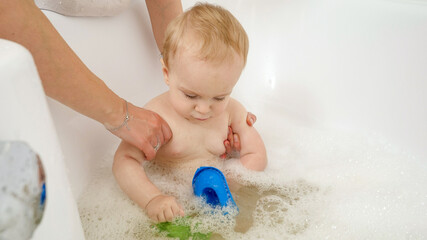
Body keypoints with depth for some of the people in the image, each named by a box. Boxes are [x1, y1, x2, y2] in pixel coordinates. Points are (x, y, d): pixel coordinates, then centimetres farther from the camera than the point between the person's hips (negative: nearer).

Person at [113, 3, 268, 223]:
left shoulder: (232, 112, -7)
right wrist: (151, 199, -36)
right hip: (172, 200, -3)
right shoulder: (156, 116, -19)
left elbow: (256, 155, -2)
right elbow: (124, 160, -20)